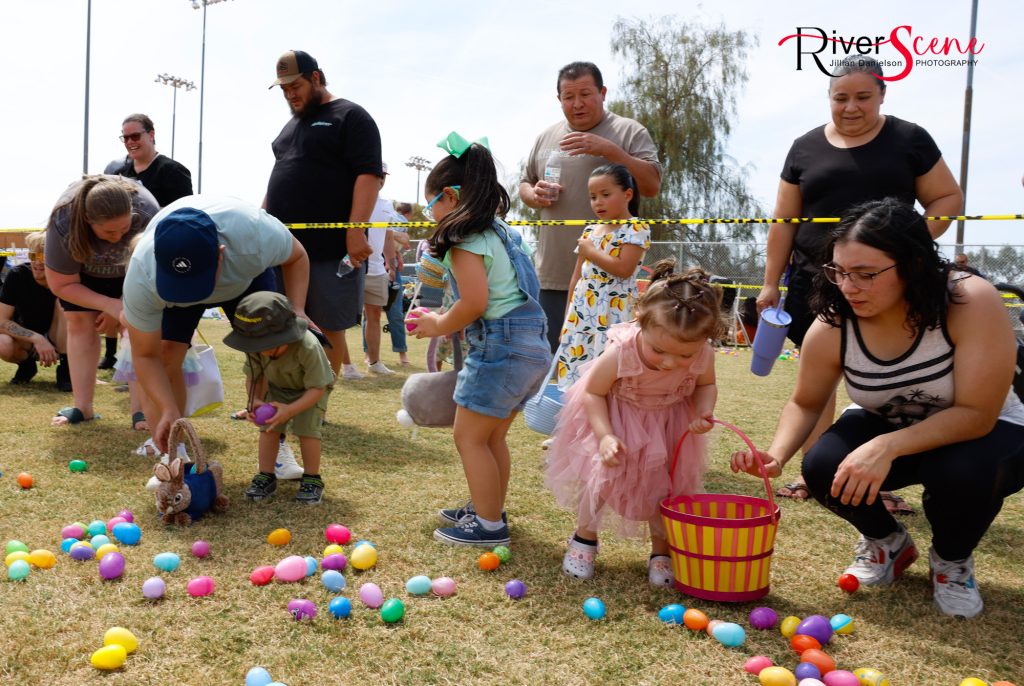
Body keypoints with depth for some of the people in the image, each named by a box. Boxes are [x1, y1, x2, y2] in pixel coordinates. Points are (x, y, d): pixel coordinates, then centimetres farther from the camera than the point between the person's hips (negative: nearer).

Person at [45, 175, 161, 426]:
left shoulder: (147, 214, -40)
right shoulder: (64, 223, -38)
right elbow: (61, 284, -25)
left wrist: (120, 308, -20)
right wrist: (111, 305, -32)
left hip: (134, 265, 0)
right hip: (84, 267, 1)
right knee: (80, 323, -11)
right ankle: (82, 407, -6)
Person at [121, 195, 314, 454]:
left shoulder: (256, 236, -44)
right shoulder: (141, 279, -40)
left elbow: (297, 257, -19)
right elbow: (146, 356, -26)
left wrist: (297, 310, -31)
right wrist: (169, 411, -37)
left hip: (246, 276, 0)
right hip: (168, 287, 0)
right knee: (166, 357, -18)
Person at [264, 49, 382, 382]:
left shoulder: (350, 117, -1)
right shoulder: (292, 124, 22)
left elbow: (369, 174, -12)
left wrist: (355, 231, -21)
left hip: (330, 249, -7)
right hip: (282, 247, 7)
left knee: (326, 328, 0)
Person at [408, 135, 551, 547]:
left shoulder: (464, 242, -10)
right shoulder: (499, 232, 18)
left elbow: (475, 302, -21)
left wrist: (439, 326, -4)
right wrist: (449, 323, 16)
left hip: (500, 348, -10)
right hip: (532, 344, 10)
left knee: (469, 437, 1)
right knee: (492, 437, 20)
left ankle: (489, 525, 8)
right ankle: (489, 510, 32)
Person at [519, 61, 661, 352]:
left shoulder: (629, 131, 2)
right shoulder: (546, 137, 15)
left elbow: (652, 185, -7)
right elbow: (525, 184, 25)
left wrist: (609, 150, -17)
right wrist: (535, 195, 1)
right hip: (552, 274, 4)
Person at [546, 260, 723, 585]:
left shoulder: (703, 355, -29)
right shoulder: (621, 352, -38)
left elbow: (706, 385, -4)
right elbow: (593, 392, -21)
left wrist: (704, 412, -24)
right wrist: (605, 436, -33)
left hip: (670, 420, 3)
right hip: (615, 413, -2)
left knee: (667, 483, 2)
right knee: (603, 472, -9)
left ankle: (661, 551, 26)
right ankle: (584, 538, 18)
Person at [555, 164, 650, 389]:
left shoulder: (636, 229, -5)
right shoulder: (590, 231, 16)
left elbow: (624, 269, -19)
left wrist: (590, 251, -8)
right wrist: (567, 319, 16)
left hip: (613, 315, -7)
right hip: (582, 314, 7)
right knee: (574, 373, 6)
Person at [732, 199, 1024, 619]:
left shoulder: (971, 302, -32)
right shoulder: (832, 327, -22)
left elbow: (977, 414, -32)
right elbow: (805, 403, -6)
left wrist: (887, 448, -44)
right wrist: (777, 455, -26)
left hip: (980, 433, -2)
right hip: (884, 428, 3)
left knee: (962, 470, -36)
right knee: (823, 467, -25)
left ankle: (952, 560, 1)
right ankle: (887, 543, 11)